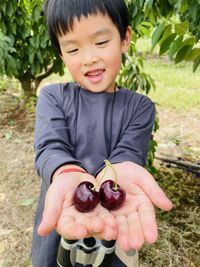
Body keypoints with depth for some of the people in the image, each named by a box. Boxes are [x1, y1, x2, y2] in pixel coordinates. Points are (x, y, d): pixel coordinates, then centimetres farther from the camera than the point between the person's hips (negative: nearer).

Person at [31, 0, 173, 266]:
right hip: (58, 228, 0)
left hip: (114, 233, 0)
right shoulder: (53, 97, -6)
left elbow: (129, 154, -17)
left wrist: (114, 174, -42)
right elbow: (50, 148, -20)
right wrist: (69, 174, -44)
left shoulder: (140, 106, -4)